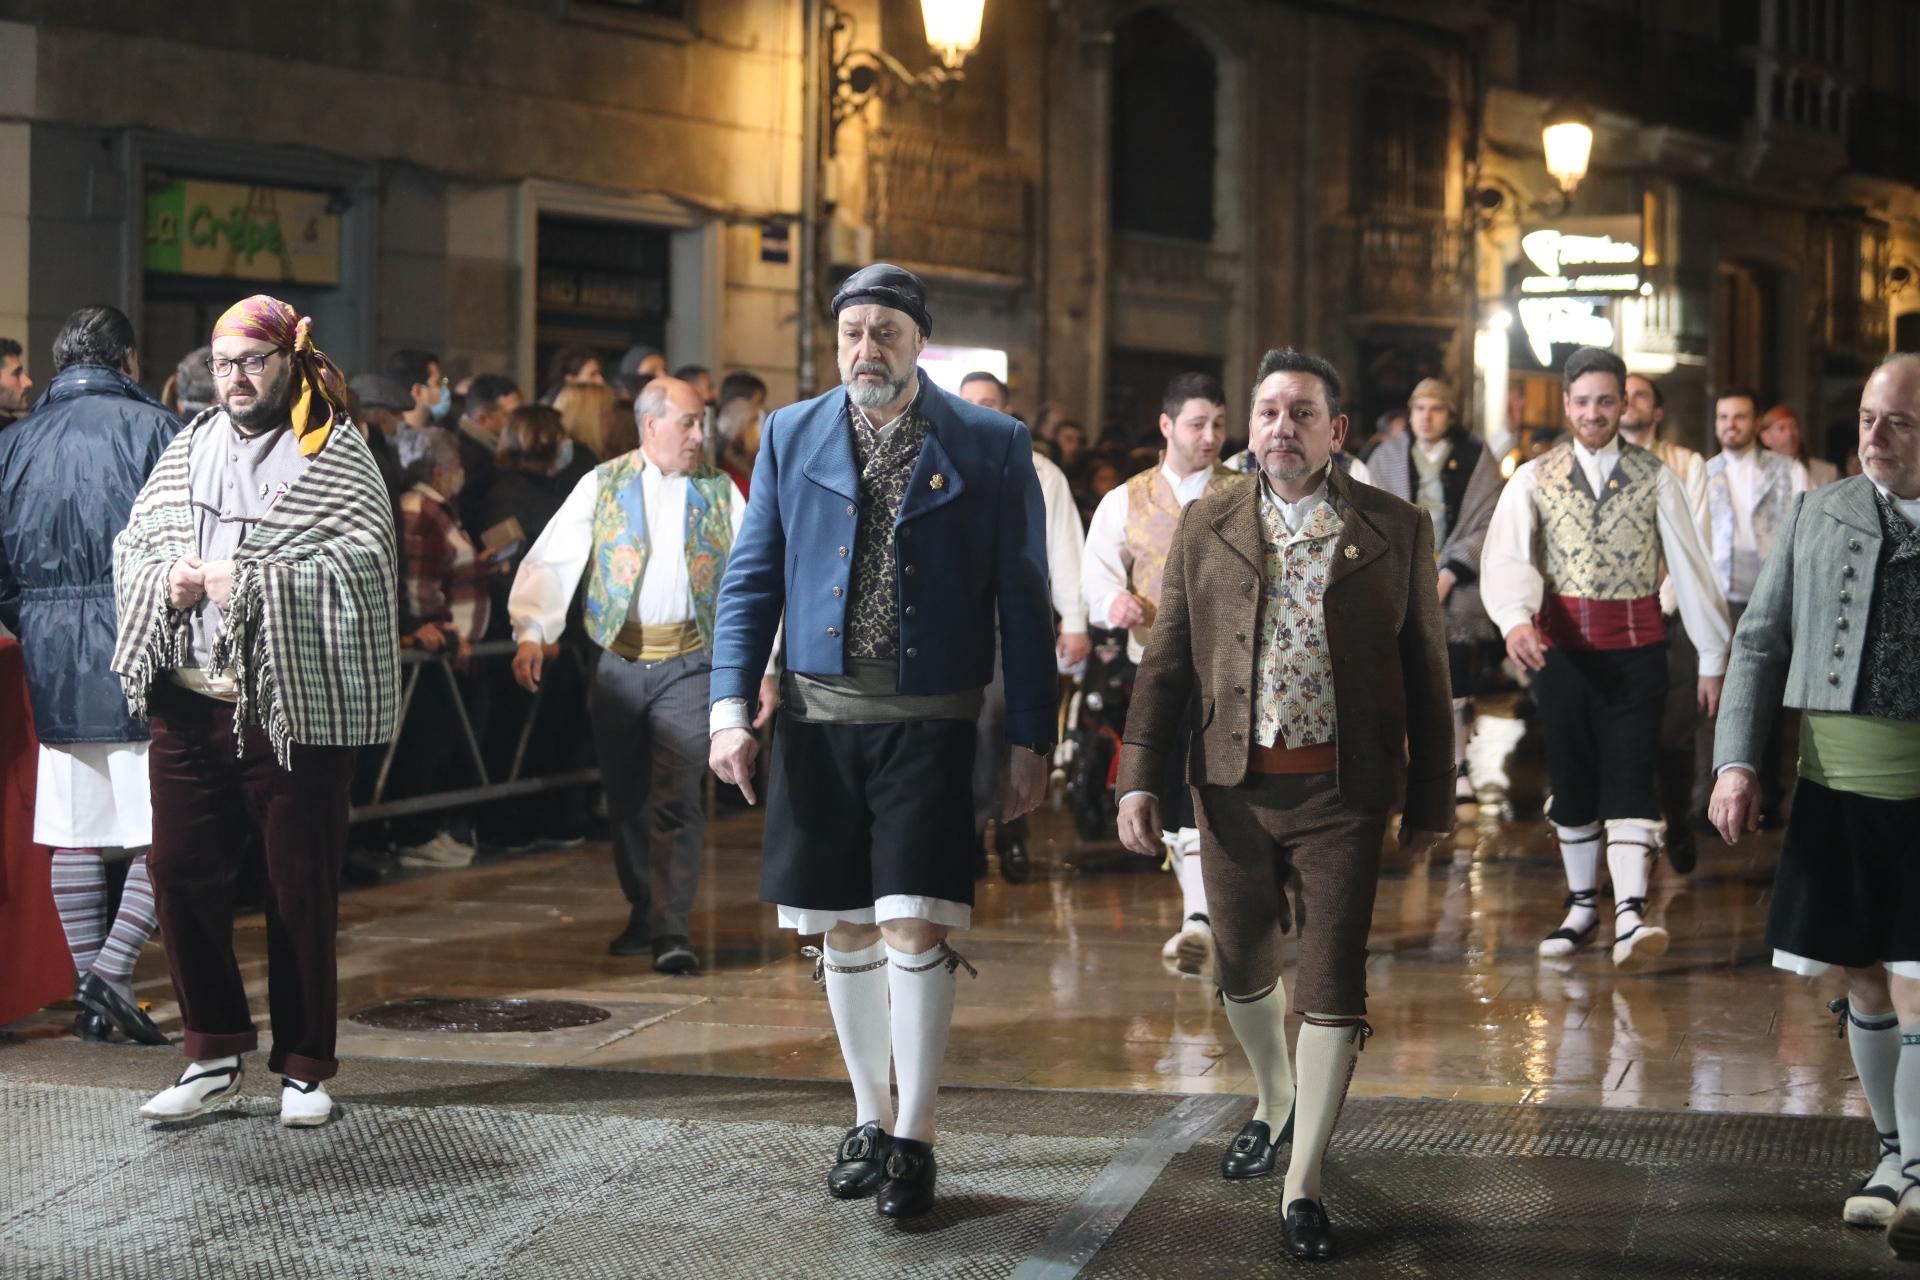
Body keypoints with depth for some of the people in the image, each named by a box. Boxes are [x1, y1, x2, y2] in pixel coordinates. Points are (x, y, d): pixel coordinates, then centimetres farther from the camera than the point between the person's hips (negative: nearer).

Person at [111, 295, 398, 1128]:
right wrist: (164, 581, -8)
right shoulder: (188, 451, 14)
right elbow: (131, 547, 14)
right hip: (188, 703, 5)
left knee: (301, 888, 3)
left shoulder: (336, 457, -2)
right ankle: (216, 1055, 16)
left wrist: (253, 584, -18)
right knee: (180, 872, 3)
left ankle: (304, 1068, 15)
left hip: (296, 706, -5)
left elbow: (361, 566, -14)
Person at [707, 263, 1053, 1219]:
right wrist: (730, 705, -3)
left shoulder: (990, 447, 1)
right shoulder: (791, 437, 8)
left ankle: (914, 1138, 1)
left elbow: (1023, 601, 2)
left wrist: (1030, 737, -1)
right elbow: (750, 578, 8)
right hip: (819, 720, 3)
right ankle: (869, 1118, 24)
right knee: (845, 929, 9)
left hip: (929, 723, -3)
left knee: (913, 925, -10)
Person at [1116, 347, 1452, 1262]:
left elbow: (1426, 670, 3)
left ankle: (1302, 1188, 5)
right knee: (1244, 967, 16)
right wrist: (1139, 777, -1)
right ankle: (1275, 1105, 43)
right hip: (1233, 785, 2)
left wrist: (1430, 801, 4)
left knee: (1332, 984, -3)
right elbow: (1167, 661, 6)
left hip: (1342, 792, -2)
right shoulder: (1207, 525, 5)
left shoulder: (1396, 530, 0)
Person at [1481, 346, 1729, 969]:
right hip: (1560, 649, 2)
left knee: (1628, 779, -11)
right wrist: (1515, 619, -32)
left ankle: (1630, 917, -21)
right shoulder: (1533, 479, 2)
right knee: (1571, 779, 10)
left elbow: (1689, 566, 3)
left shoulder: (1655, 478, 2)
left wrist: (1712, 656, 1)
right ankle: (1582, 907, 23)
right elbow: (1505, 558, -12)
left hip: (1635, 651, -2)